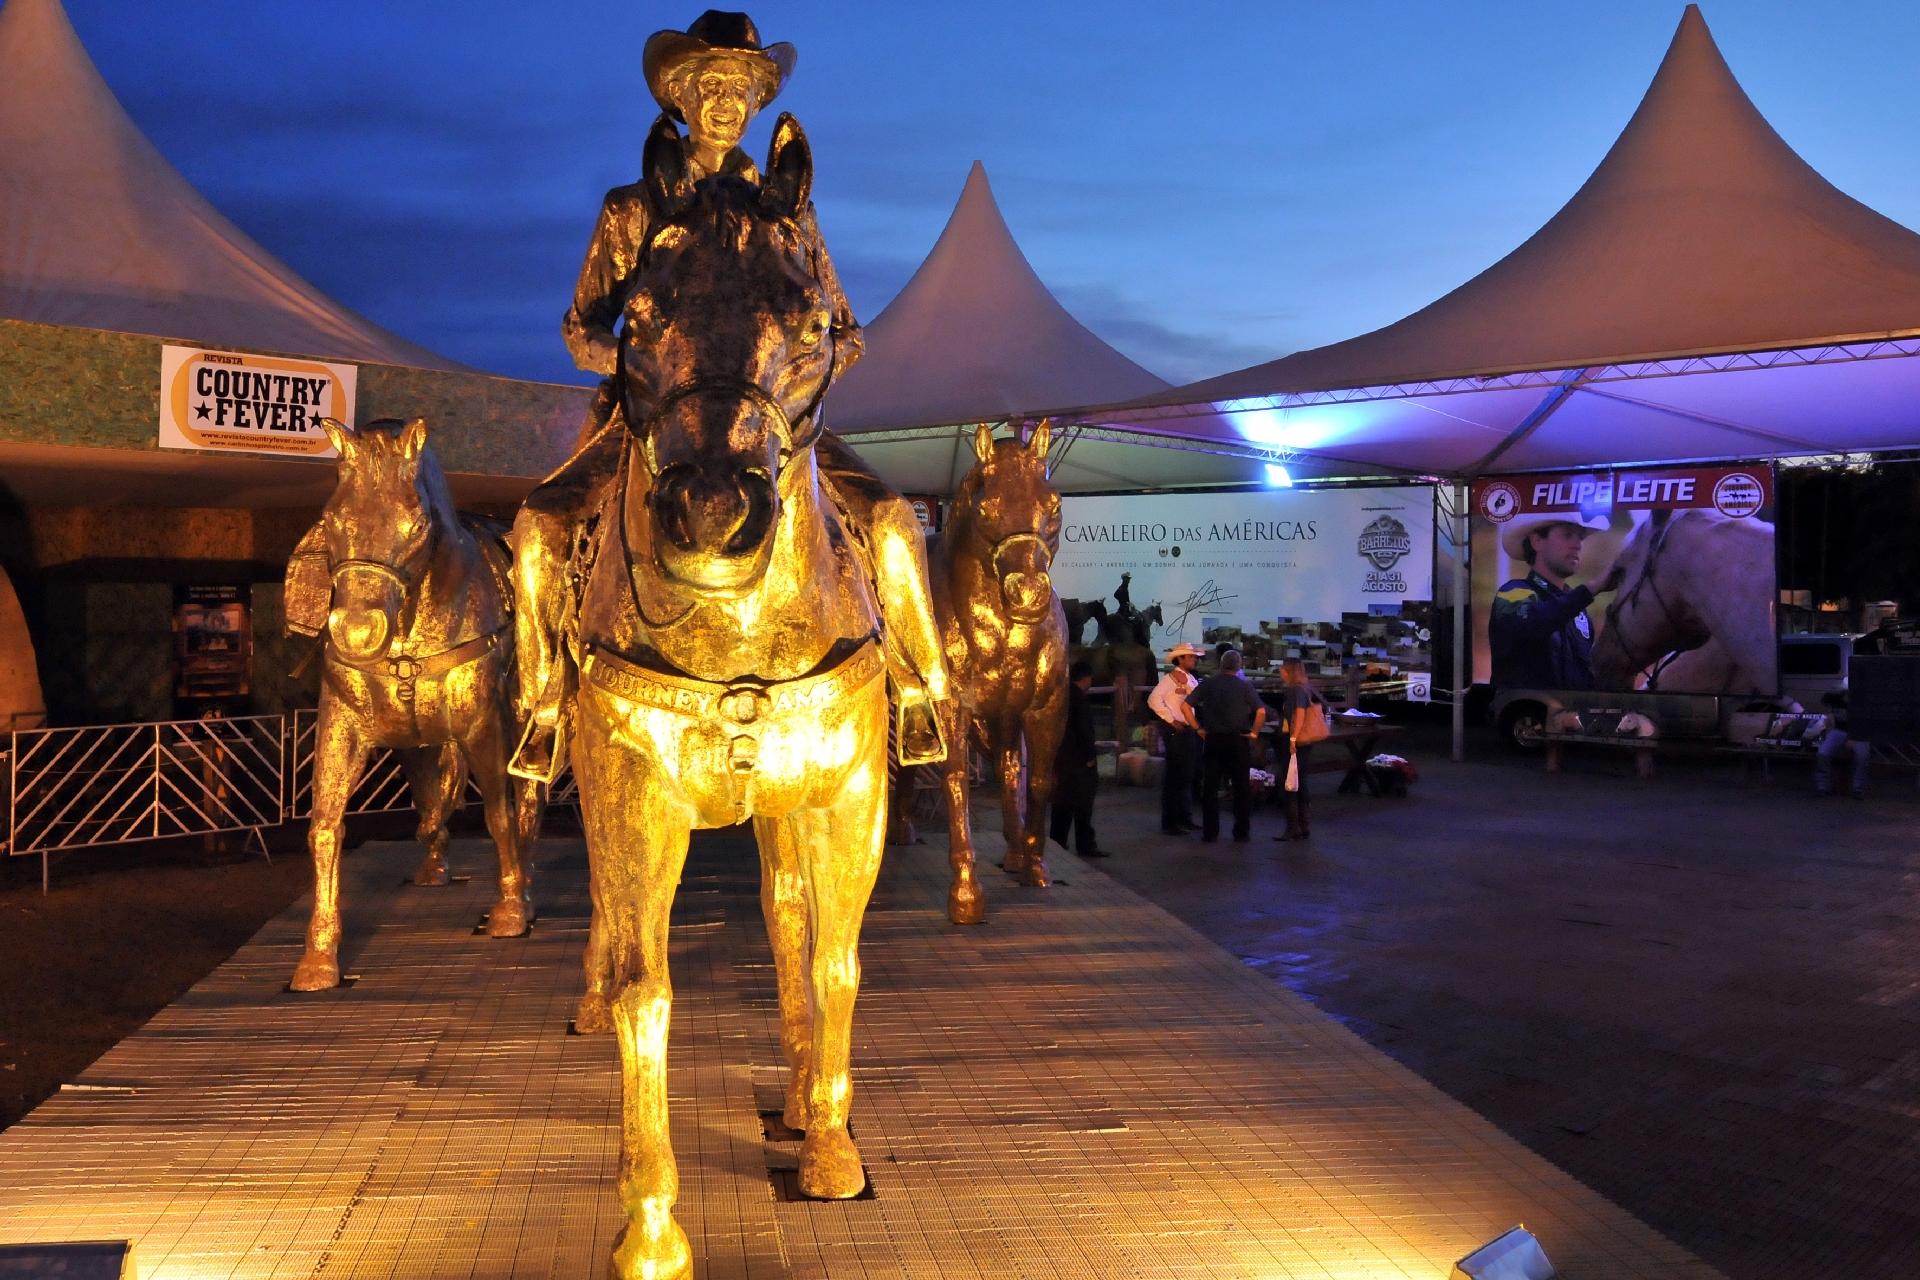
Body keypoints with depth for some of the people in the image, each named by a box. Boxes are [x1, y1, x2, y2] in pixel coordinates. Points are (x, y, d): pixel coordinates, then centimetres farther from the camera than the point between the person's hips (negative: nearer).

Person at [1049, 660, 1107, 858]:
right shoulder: (1079, 699, -15)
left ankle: (1057, 845, 13)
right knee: (1082, 803, -1)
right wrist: (1090, 757, -13)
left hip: (1060, 758, 8)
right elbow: (1084, 731, -19)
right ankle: (1085, 845, 3)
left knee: (1062, 802, 11)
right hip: (1078, 760, -8)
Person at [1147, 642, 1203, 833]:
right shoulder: (1170, 678, -12)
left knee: (1187, 775, 14)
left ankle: (1185, 819, 25)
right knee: (1174, 776, -4)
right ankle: (1169, 823, 2)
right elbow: (1154, 700, -22)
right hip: (1175, 731, -9)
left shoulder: (1190, 679, 15)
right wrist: (1171, 720, -19)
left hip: (1189, 730, 9)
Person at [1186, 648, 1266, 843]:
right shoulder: (1244, 686, -4)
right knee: (1241, 788, 8)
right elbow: (1261, 711, -15)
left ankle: (1210, 832, 9)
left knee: (1210, 788, 9)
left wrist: (1198, 728, 3)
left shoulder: (1208, 684, 2)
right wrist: (1254, 732, -3)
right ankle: (1241, 833, 10)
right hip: (1238, 741, -2)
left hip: (1213, 739, 2)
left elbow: (1186, 705, -4)